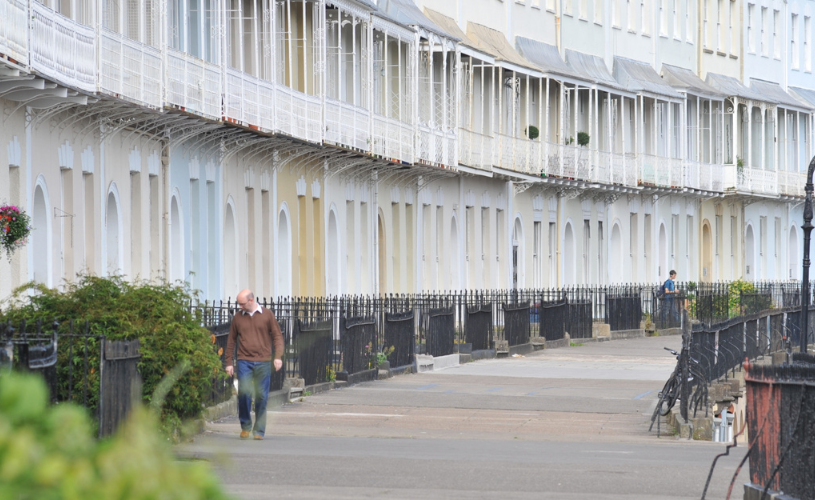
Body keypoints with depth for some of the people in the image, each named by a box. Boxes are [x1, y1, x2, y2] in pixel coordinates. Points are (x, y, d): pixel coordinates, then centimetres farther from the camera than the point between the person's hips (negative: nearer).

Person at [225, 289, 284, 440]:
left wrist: (278, 356, -8)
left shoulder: (267, 315, 5)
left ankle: (259, 430, 9)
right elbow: (231, 341, 15)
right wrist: (229, 363, 12)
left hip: (263, 362, -1)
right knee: (244, 392, -13)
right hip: (244, 361, 1)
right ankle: (245, 425, 6)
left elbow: (277, 336, 5)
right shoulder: (238, 317, 10)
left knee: (261, 396, 0)